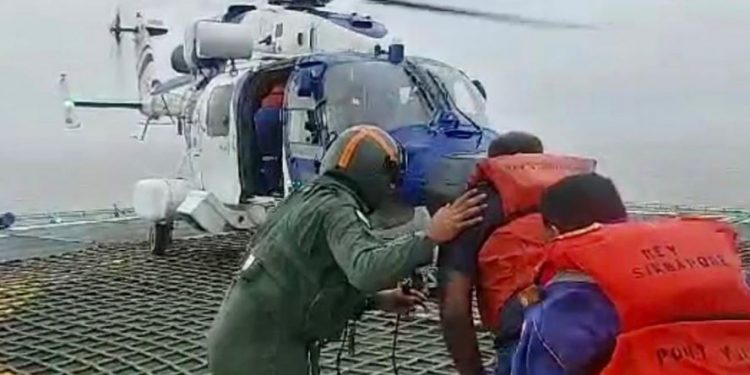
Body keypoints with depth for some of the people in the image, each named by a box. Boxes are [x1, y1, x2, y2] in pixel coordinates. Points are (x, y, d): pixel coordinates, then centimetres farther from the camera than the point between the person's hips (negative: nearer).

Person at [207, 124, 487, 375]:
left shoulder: (311, 198, 13)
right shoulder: (337, 209, -16)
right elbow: (366, 270, -35)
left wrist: (378, 300, 14)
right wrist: (430, 238, -33)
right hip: (264, 350, -10)